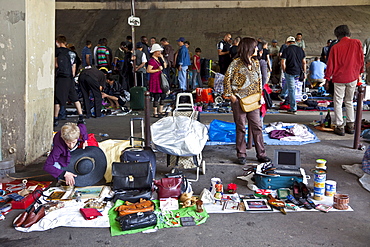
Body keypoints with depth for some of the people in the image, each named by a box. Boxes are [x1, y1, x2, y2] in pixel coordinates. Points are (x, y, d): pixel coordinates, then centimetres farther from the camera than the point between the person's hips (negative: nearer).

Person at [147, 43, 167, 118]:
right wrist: (158, 70, -20)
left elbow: (165, 66, 14)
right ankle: (155, 113, 4)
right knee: (156, 96, -6)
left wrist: (162, 58, 5)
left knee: (163, 95, 13)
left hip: (161, 79, 9)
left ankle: (160, 111, 25)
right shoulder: (152, 60, -14)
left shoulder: (159, 58, 14)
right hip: (155, 79, -9)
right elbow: (148, 70, -20)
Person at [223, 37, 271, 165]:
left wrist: (260, 94, 11)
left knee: (257, 126, 5)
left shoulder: (256, 63, 11)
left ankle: (261, 154, 14)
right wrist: (231, 95, -9)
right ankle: (241, 154, 15)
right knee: (241, 127, 4)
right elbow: (227, 79, -7)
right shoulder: (236, 63, -8)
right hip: (239, 100, -5)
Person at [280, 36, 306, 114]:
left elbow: (283, 63, -11)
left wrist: (284, 72, 4)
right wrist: (304, 73, 14)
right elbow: (304, 62, 8)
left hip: (290, 72, -4)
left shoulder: (286, 50, -6)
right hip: (298, 73, 5)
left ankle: (293, 109, 2)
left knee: (291, 90, -1)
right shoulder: (300, 50, 8)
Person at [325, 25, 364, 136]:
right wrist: (359, 73, 19)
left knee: (338, 102, 5)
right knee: (349, 102, 15)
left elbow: (330, 64, -4)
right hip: (353, 78, 3)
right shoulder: (357, 43, -1)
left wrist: (328, 78, 6)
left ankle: (340, 126, 5)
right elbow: (361, 59, 6)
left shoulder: (335, 47, -8)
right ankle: (350, 126, 18)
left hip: (339, 78, -3)